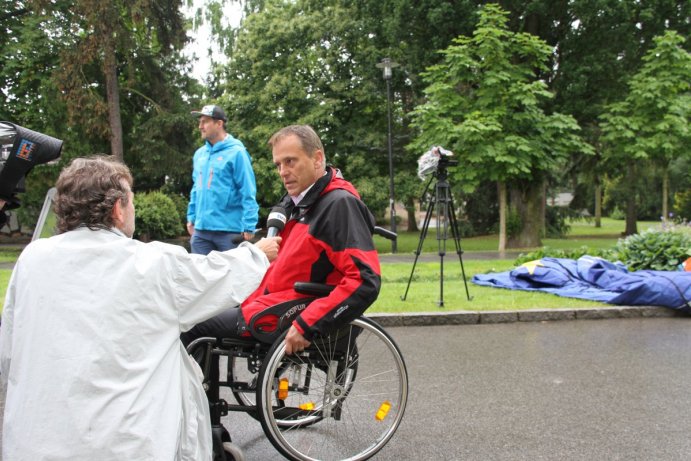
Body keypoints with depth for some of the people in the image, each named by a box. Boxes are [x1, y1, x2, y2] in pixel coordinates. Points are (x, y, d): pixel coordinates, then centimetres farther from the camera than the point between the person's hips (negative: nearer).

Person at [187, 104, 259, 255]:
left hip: (229, 230, -6)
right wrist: (191, 217, 16)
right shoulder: (199, 153, 12)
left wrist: (249, 227, -16)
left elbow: (248, 194, -12)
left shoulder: (236, 152, -9)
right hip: (201, 229, 7)